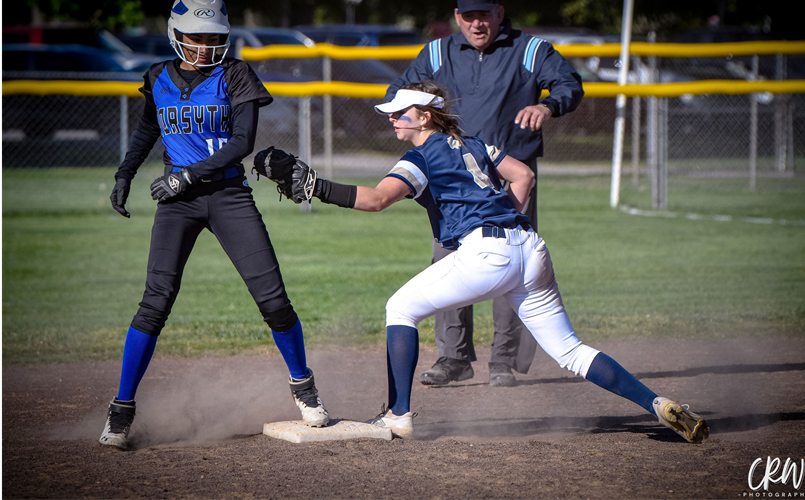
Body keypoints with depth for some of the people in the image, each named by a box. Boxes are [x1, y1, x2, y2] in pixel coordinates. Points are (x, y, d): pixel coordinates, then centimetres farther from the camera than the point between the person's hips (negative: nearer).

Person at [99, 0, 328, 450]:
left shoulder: (235, 76, -3)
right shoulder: (160, 79, 8)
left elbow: (243, 142, -12)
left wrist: (189, 175, -18)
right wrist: (125, 174, 18)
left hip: (229, 194, -1)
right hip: (178, 199, 1)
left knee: (272, 297, -5)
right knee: (157, 300, -13)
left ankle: (302, 384, 20)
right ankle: (122, 410, -7)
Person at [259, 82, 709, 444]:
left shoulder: (422, 156, 1)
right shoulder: (471, 144, 24)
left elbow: (376, 199, -15)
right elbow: (523, 175, 24)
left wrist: (317, 188, -15)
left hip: (486, 252, -8)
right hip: (530, 249, 8)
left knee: (402, 308, 8)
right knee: (570, 350, 10)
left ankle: (399, 416, 0)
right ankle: (659, 405, -3)